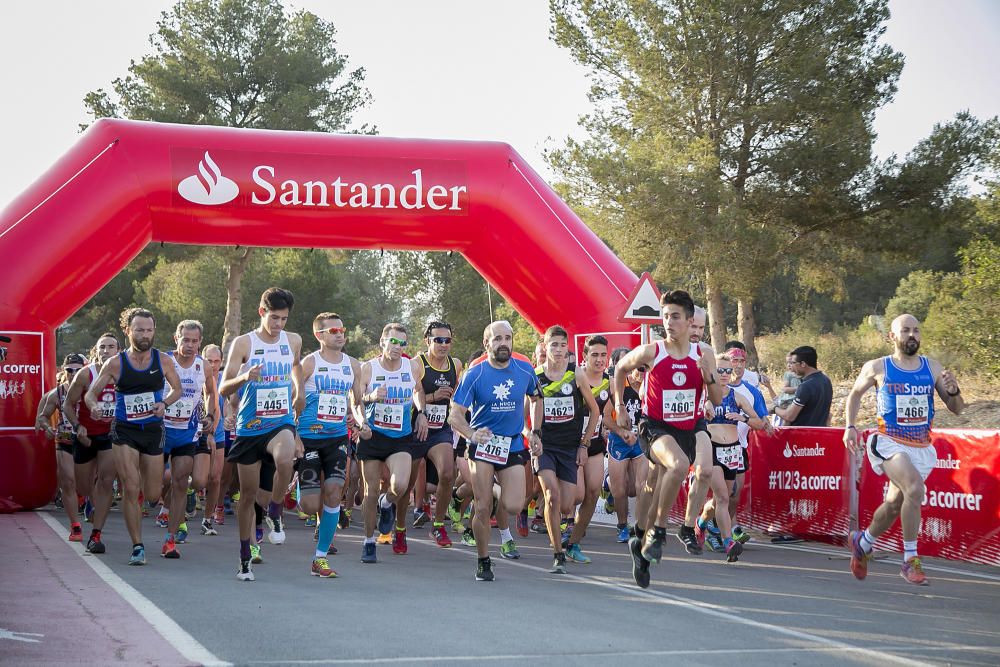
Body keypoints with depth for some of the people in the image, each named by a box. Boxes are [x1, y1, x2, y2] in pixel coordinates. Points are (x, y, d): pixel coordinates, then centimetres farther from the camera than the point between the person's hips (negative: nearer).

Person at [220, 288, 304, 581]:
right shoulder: (243, 343, -5)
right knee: (248, 494, 6)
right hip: (250, 427, -1)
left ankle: (274, 514, -10)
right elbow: (224, 389, -9)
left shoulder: (293, 341, 6)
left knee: (285, 459, -34)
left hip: (282, 423, 1)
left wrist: (300, 391, 21)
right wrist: (245, 376, -27)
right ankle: (245, 558, 19)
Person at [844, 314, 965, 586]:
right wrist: (850, 426, 4)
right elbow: (855, 394, 15)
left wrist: (953, 390, -14)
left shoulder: (933, 368, 3)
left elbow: (957, 409, 6)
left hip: (921, 448, 4)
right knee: (915, 488, -28)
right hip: (889, 442, -4)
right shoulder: (877, 368, -2)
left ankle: (863, 542, 42)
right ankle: (910, 561, -20)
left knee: (894, 504, 12)